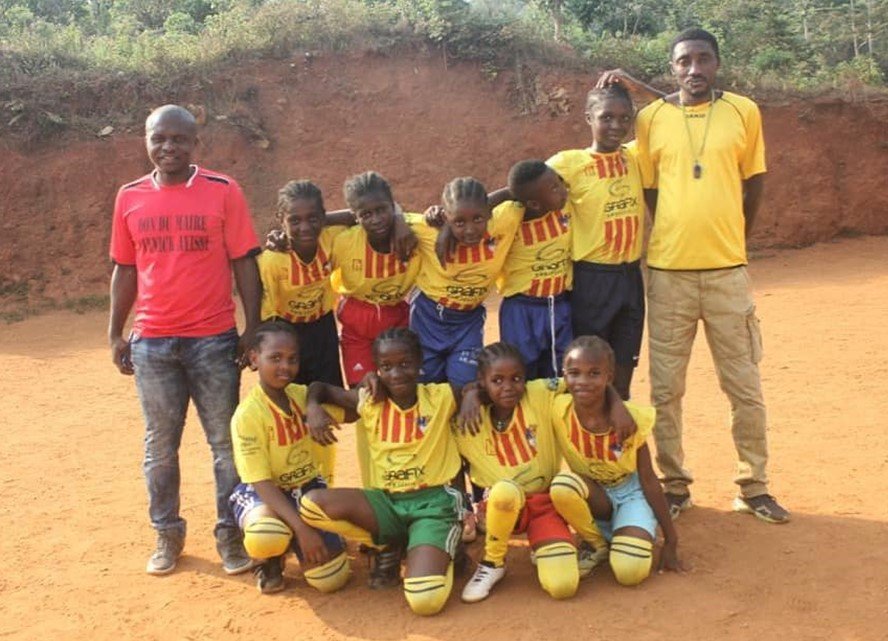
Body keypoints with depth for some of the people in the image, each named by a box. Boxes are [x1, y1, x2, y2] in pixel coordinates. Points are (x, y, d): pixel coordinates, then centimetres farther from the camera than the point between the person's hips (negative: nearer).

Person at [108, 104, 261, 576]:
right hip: (151, 342, 3)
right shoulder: (130, 198, 5)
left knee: (226, 442, 5)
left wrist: (253, 328, -6)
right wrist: (115, 334, 8)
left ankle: (230, 533, 19)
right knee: (160, 444, 11)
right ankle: (167, 534, 26)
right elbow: (124, 271, 11)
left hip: (214, 339, -2)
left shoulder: (223, 191, -3)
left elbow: (244, 264, -2)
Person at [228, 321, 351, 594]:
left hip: (309, 489, 5)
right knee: (266, 537, -40)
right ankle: (270, 560, 0)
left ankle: (290, 541, 21)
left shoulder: (304, 395, -4)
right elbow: (262, 483, -22)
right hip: (265, 492, -4)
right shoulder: (248, 414, -20)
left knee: (331, 578, -12)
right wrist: (302, 529, -31)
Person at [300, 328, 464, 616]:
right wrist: (313, 409, -8)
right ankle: (387, 547, 2)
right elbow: (320, 387, 13)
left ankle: (443, 551, 11)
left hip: (433, 502, -3)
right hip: (386, 503, 4)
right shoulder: (368, 403, 2)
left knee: (425, 599, -26)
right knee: (312, 503, -22)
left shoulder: (440, 397, -3)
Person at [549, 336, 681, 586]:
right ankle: (597, 544, -5)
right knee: (562, 486, -34)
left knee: (630, 572, -27)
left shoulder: (630, 419, -22)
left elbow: (648, 480, -11)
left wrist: (671, 541, -6)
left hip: (630, 493, -2)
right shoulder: (558, 410, -21)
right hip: (594, 494, 2)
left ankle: (638, 535, 9)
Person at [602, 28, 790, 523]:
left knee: (745, 386, 6)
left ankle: (754, 487, 21)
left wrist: (732, 240, 12)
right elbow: (647, 189, 9)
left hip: (728, 270, 0)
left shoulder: (744, 112, 3)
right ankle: (675, 484, 21)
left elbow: (755, 183, 10)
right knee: (666, 387, 6)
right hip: (668, 272, 0)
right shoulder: (651, 119, 2)